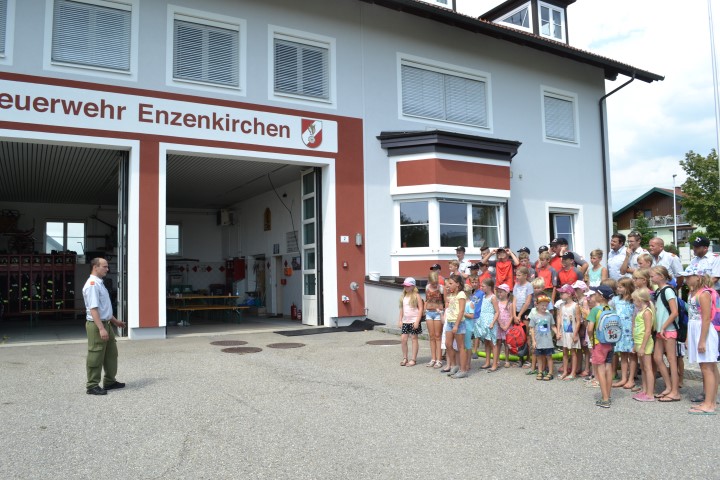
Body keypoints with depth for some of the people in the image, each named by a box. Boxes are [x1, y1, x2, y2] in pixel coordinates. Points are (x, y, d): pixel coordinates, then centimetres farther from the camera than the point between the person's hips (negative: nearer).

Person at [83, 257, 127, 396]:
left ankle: (109, 381, 27)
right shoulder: (92, 285, -17)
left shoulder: (99, 284, 15)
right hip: (96, 325, -10)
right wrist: (101, 328, -29)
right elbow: (93, 309, -24)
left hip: (105, 323, 10)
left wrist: (115, 321, 27)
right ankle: (92, 386, 8)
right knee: (96, 356, -2)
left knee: (111, 354, 16)